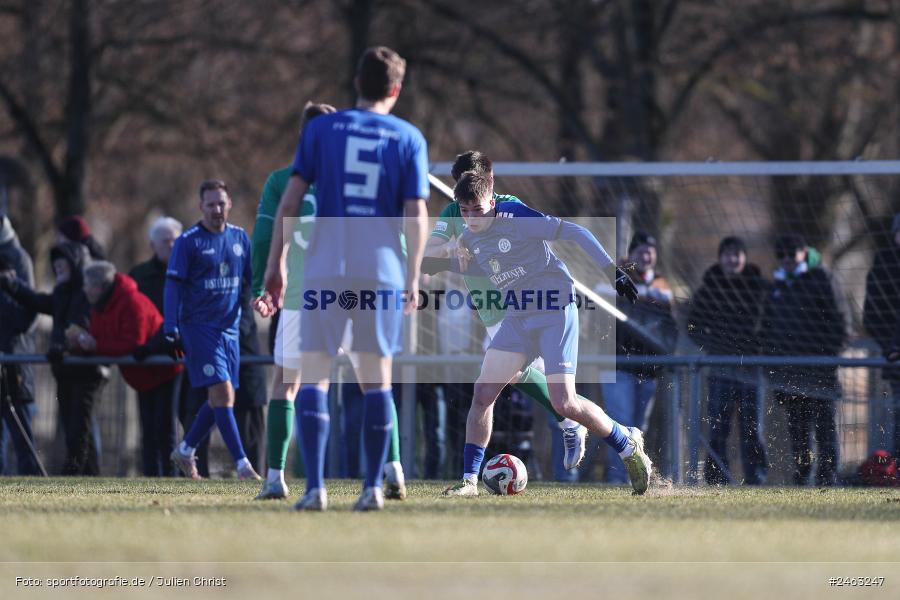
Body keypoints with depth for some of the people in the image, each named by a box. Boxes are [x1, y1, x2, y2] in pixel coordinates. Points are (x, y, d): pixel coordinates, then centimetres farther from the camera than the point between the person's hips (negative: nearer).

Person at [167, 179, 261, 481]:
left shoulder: (239, 238, 10)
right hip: (198, 327, -6)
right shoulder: (189, 241, -6)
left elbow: (252, 277, 19)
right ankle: (242, 464, -15)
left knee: (222, 398, 9)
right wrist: (171, 329, -11)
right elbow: (173, 286, -6)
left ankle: (185, 451, 27)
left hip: (229, 328, 6)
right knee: (221, 392, -13)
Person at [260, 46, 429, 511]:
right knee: (376, 379, 9)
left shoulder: (321, 129, 7)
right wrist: (413, 279, 7)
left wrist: (274, 265, 6)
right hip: (382, 271, 1)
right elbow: (416, 214, 1)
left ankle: (314, 487, -11)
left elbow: (290, 200, 1)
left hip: (325, 268, -1)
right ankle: (373, 487, 7)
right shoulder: (408, 138, 7)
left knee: (313, 376, 0)